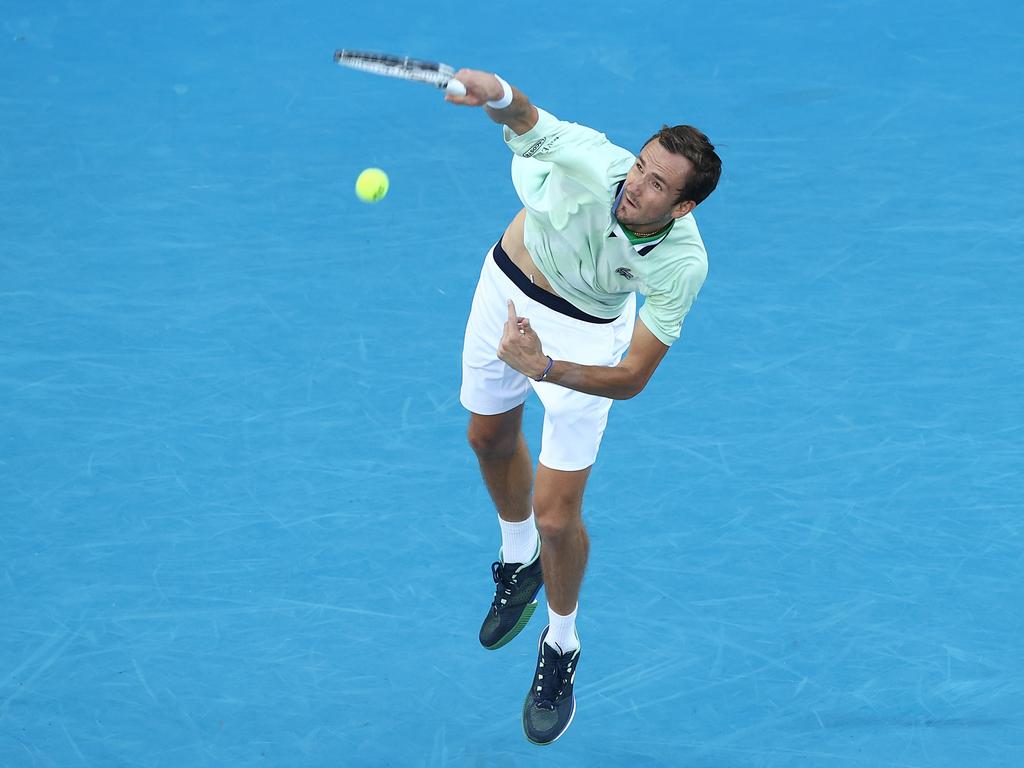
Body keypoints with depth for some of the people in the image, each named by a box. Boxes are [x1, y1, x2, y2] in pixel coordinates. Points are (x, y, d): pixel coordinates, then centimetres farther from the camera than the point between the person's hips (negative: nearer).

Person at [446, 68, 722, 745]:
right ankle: (519, 562, 57)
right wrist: (498, 94, -75)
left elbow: (632, 378, -31)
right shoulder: (596, 161, -36)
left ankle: (562, 646, 27)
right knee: (491, 437, 25)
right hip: (510, 281, 3)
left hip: (582, 334, -3)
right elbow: (524, 119, -50)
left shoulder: (682, 264, -34)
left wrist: (543, 365, -46)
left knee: (556, 515, -4)